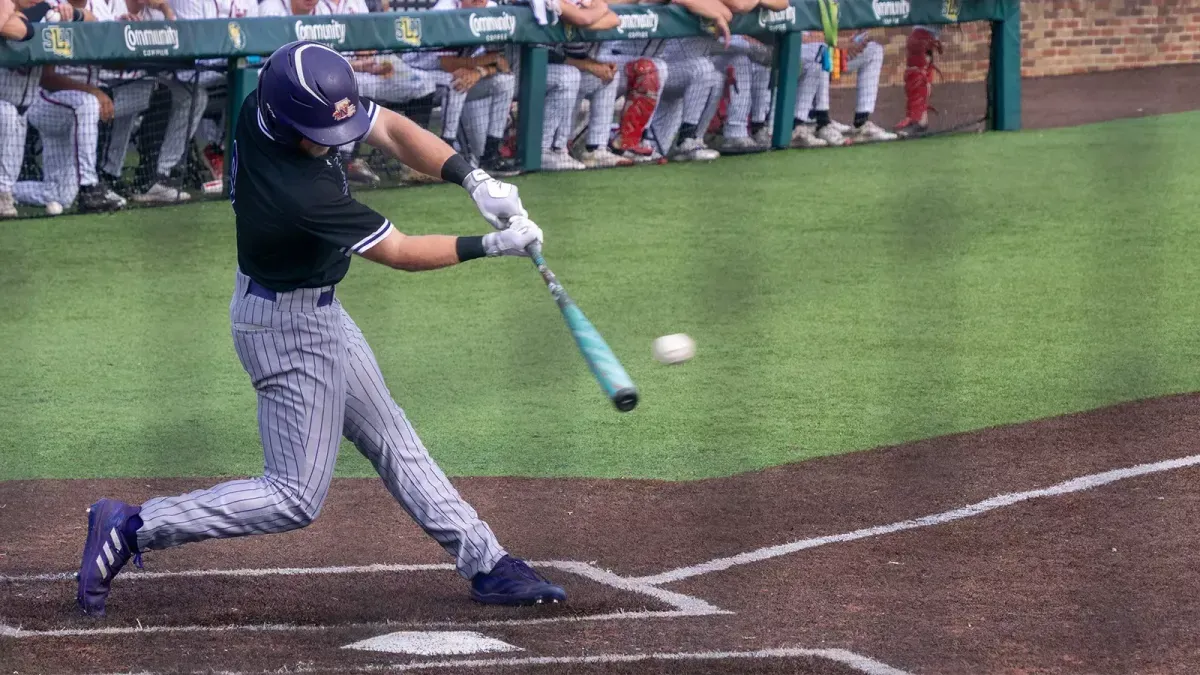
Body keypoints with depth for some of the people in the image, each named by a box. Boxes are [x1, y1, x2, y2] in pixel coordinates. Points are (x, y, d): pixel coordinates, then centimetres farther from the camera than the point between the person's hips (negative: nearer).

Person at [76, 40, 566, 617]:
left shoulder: (262, 107, -15)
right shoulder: (303, 195, -36)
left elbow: (393, 130, -8)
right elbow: (399, 253, -23)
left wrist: (472, 180, -19)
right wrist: (491, 246, -17)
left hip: (316, 309, 10)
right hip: (291, 326, -10)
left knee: (388, 436, 17)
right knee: (296, 498, -3)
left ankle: (485, 563, 27)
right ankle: (130, 528, -2)